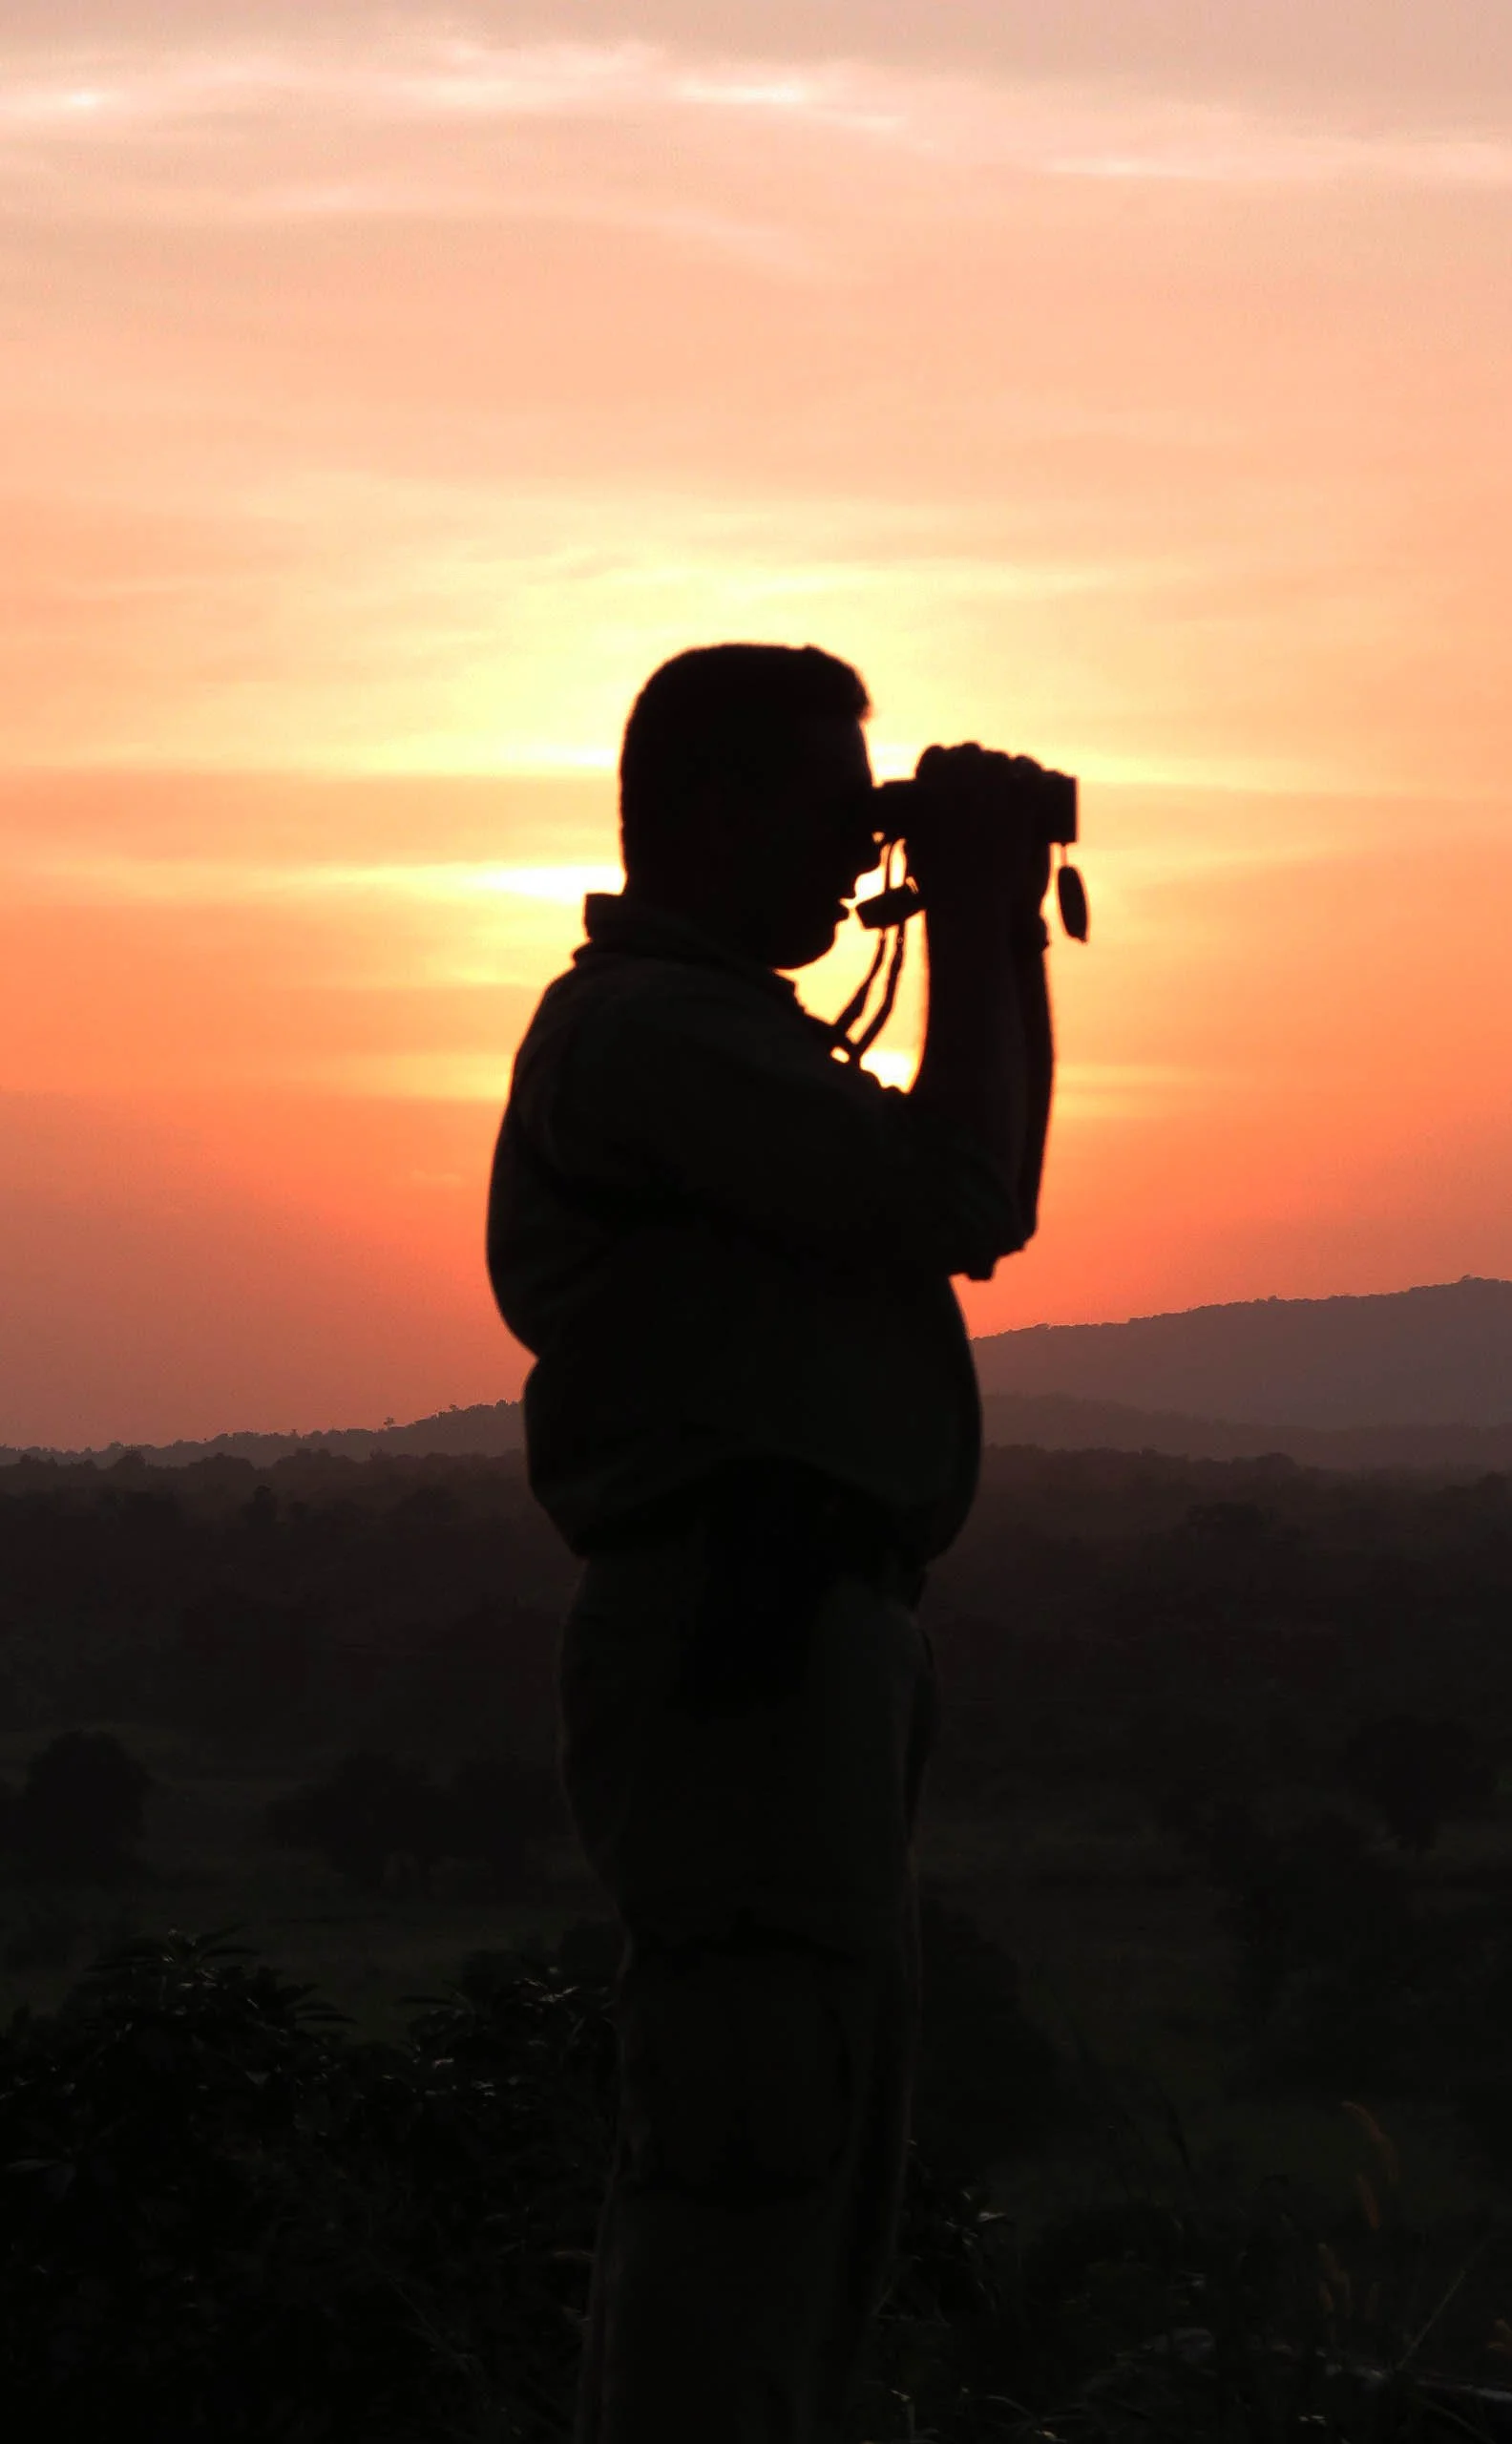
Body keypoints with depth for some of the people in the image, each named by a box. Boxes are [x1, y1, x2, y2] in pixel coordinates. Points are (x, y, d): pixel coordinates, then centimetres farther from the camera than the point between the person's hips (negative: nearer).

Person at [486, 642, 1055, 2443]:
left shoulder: (716, 1026, 24)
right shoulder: (648, 1024, -9)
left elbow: (989, 1207, 28)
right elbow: (959, 1200, -16)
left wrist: (1014, 940, 20)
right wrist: (969, 920, -4)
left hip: (800, 1641, 11)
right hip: (746, 1641, -11)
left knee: (822, 2163, 14)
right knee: (748, 2167, -15)